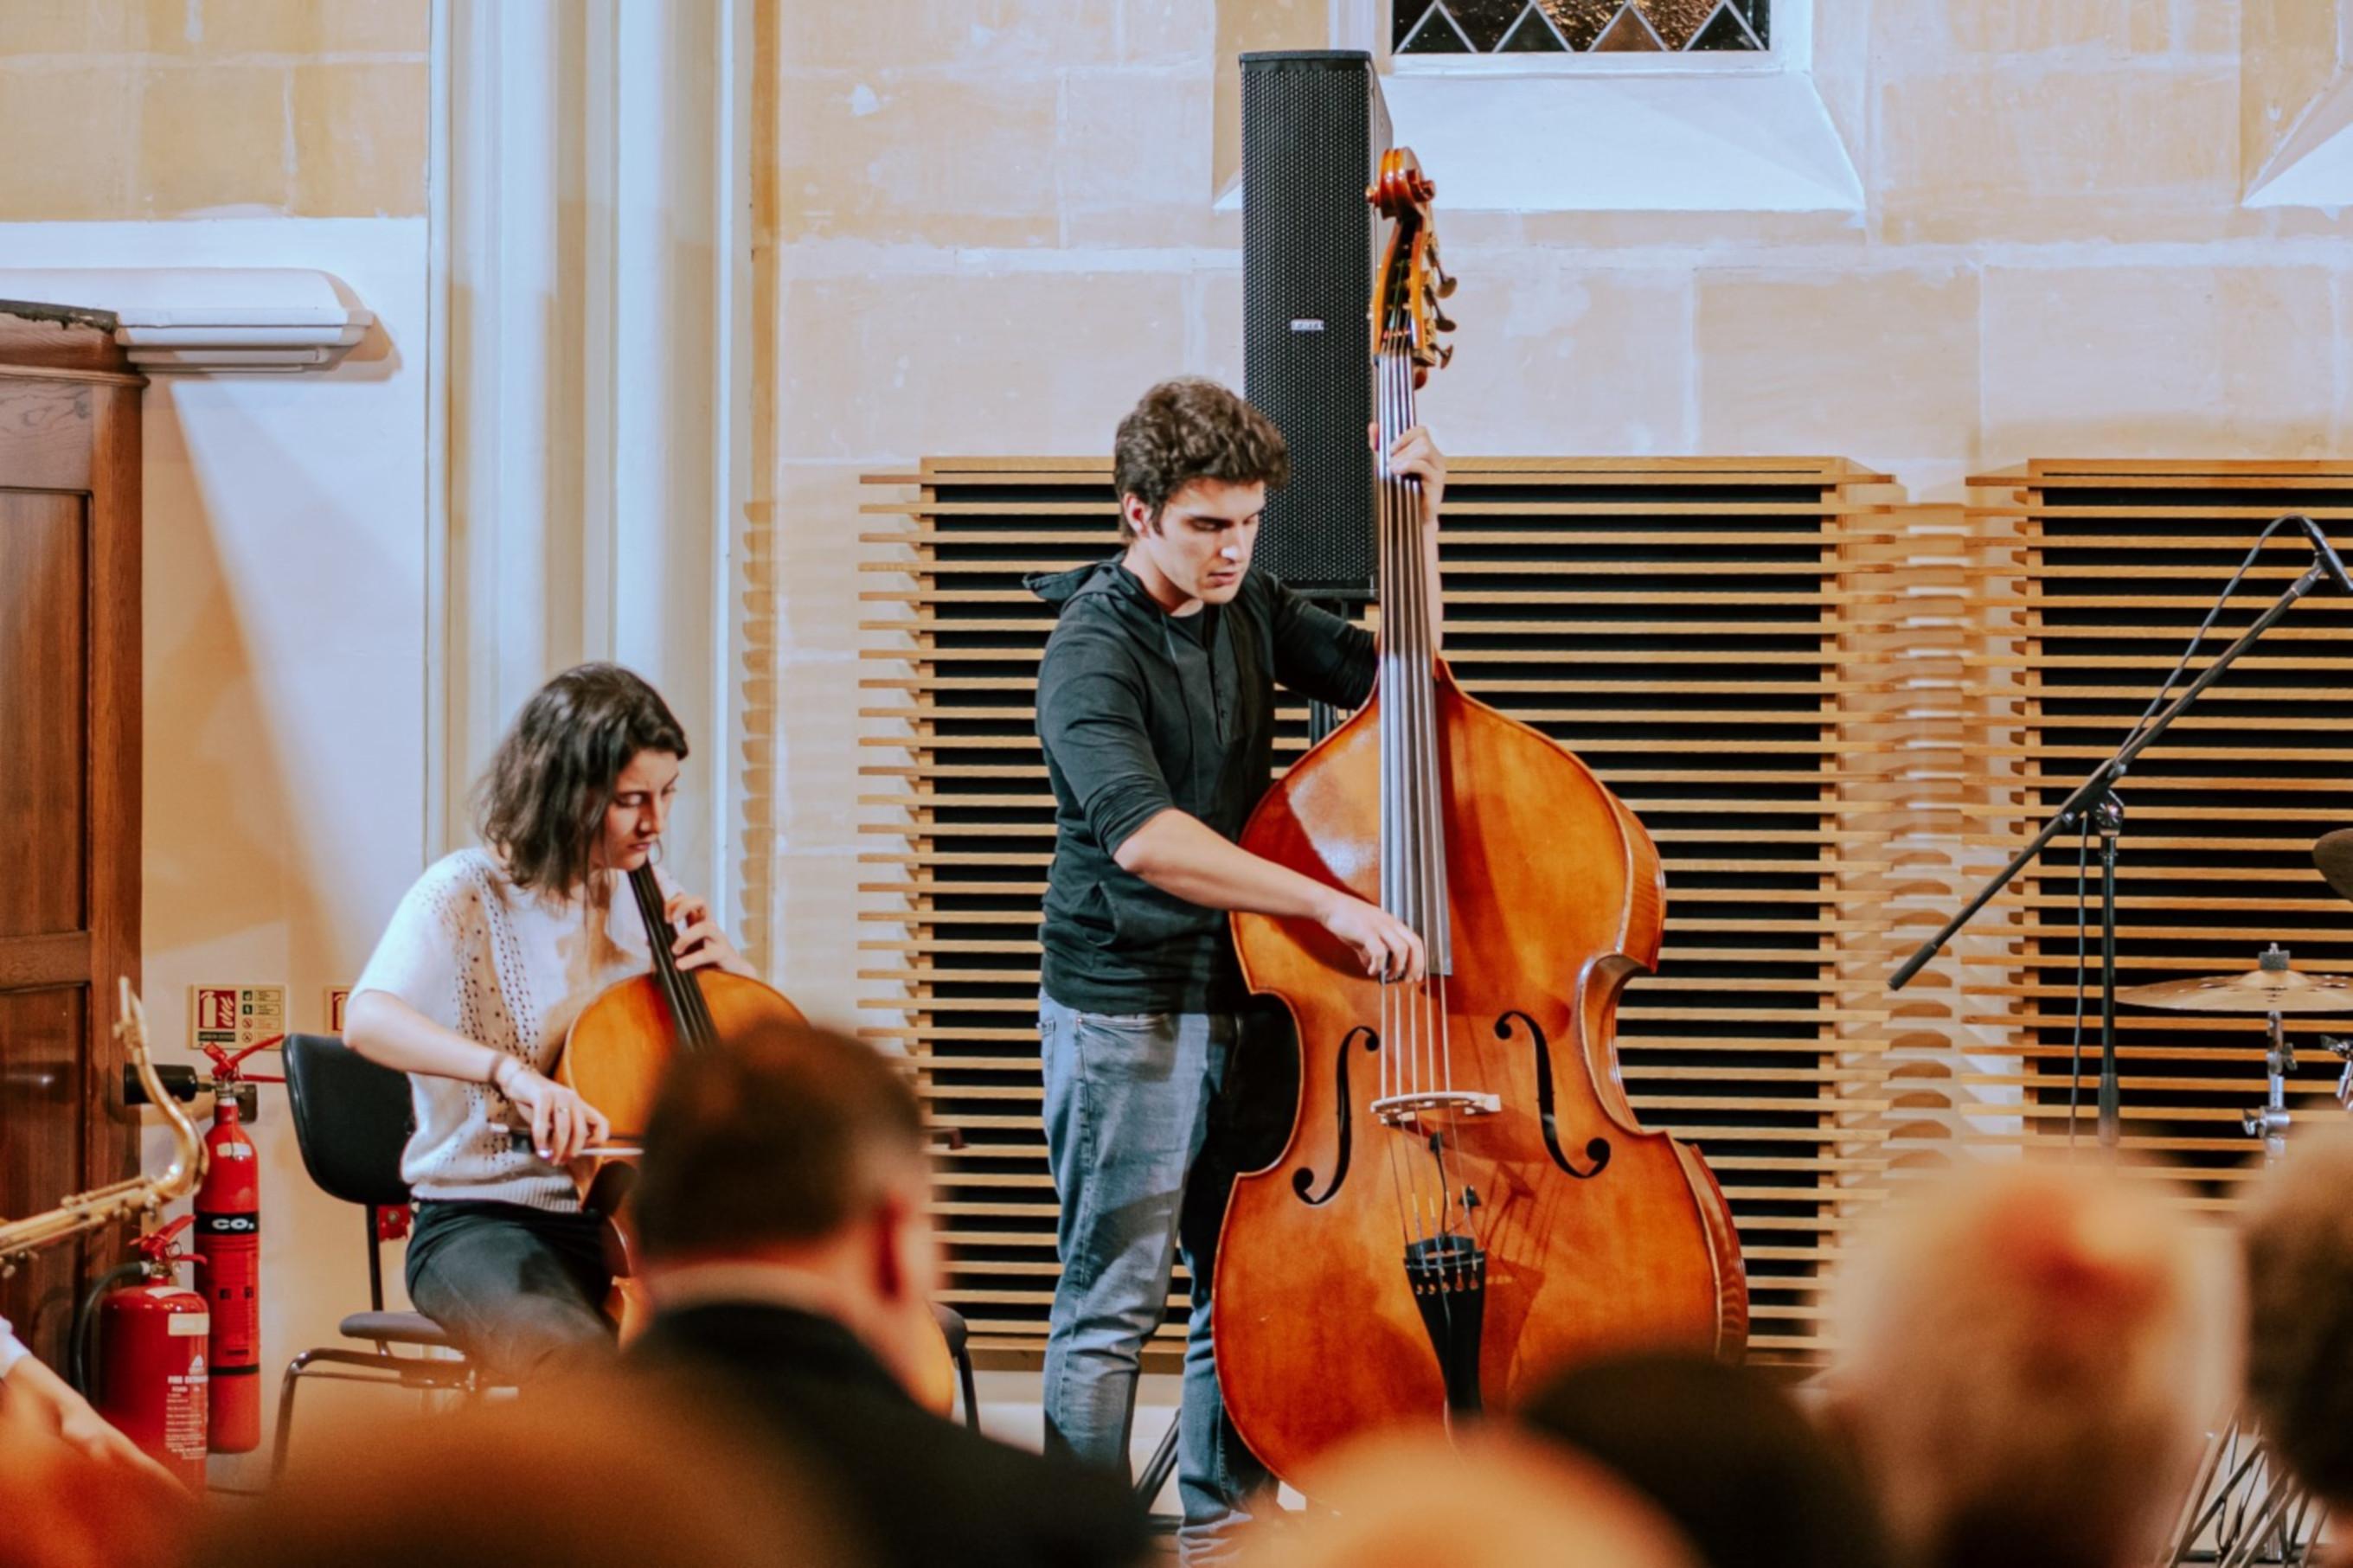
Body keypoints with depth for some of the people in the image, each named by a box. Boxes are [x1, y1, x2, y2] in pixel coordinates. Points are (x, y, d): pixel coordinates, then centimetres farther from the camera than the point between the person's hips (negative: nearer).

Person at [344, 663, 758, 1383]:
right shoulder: (466, 892, -9)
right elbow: (367, 1019, -30)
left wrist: (725, 964, -1)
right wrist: (507, 1069, -46)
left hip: (627, 1220, 6)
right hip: (485, 1225, -6)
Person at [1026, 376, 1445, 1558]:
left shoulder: (1248, 607, 7)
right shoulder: (1095, 649, -16)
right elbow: (1142, 835, -30)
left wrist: (1417, 520, 1)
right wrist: (1330, 905, -36)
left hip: (1239, 997, 7)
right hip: (1123, 1012, -7)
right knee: (1114, 1301, -4)